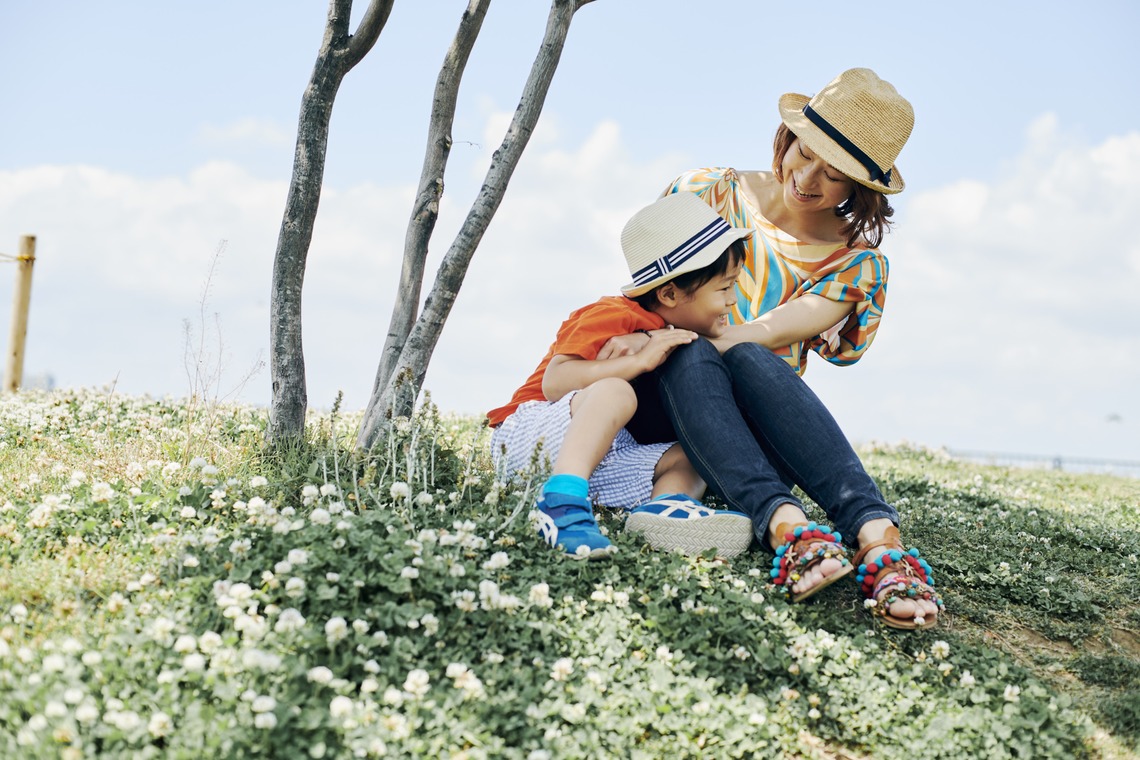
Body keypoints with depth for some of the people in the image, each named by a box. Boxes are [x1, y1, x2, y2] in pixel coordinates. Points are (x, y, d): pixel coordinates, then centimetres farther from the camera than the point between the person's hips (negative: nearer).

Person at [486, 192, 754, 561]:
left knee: (688, 457, 0)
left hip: (599, 466, 8)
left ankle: (665, 504, -32)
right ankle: (561, 499, -50)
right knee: (615, 393, -32)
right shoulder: (614, 316, -16)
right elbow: (554, 382, -27)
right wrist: (639, 360, -30)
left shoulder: (676, 336, 11)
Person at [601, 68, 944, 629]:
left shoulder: (856, 262, 5)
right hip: (671, 404, 1)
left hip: (765, 435, -1)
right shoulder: (712, 192, 8)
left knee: (748, 359, -36)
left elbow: (765, 336, -10)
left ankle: (875, 531, -52)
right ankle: (786, 525, -54)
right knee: (688, 357, -35)